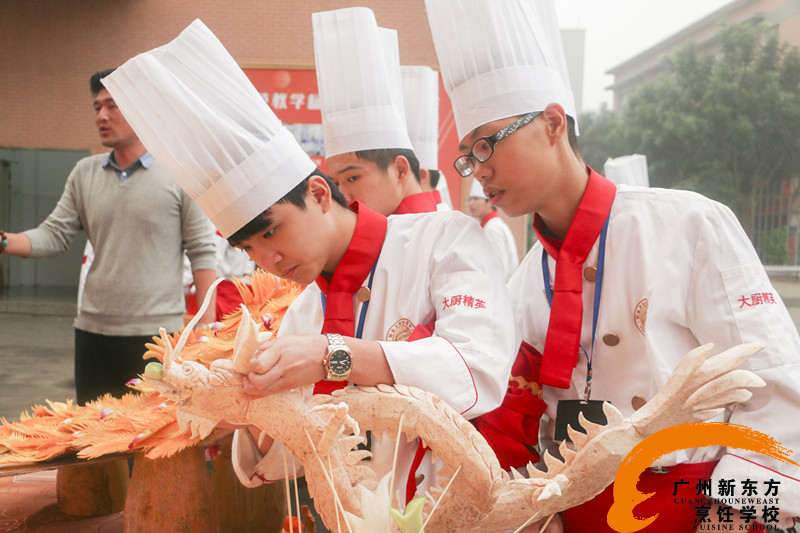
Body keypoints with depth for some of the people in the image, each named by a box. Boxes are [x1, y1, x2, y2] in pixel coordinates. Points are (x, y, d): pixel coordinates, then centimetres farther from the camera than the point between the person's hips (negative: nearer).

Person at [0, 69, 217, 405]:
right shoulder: (84, 173, 10)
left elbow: (202, 251, -5)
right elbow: (55, 235, 8)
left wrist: (207, 328, -10)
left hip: (156, 330, -4)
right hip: (93, 330, 5)